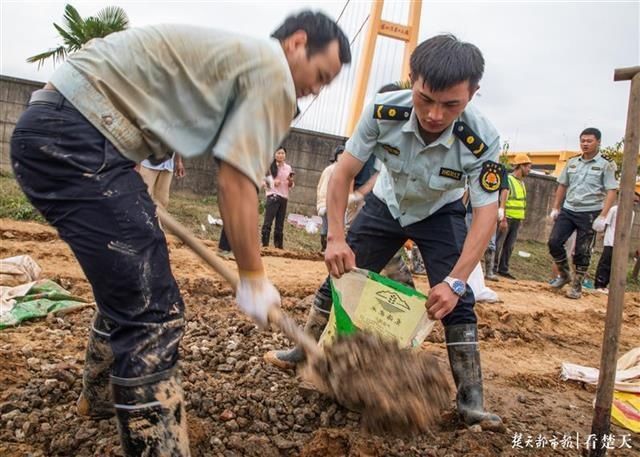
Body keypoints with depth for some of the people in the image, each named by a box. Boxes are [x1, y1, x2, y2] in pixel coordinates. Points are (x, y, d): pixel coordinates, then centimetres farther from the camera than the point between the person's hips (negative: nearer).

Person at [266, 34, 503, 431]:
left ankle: (471, 402, 2)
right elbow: (344, 174, -23)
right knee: (340, 275, 3)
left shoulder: (482, 140, -34)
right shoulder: (384, 111, -31)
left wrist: (455, 281, -40)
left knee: (456, 301, -12)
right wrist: (336, 238, -32)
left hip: (441, 215, -1)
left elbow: (486, 216, -30)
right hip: (386, 205, 2)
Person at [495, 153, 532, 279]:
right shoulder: (508, 180, -11)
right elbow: (502, 201, -17)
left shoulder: (521, 182, 16)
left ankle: (503, 269, 17)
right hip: (506, 218, -8)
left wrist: (521, 219, 17)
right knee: (498, 244, -4)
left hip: (516, 220, 8)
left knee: (509, 246, 10)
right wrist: (503, 219, -22)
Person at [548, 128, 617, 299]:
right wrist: (555, 208, 9)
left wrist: (602, 216, -18)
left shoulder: (606, 165, -4)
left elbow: (611, 192, -10)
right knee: (554, 242, -4)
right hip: (568, 210, 4)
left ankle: (577, 286, 14)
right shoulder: (572, 162, 9)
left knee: (582, 251, 0)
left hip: (589, 213, -4)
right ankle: (564, 275, 17)